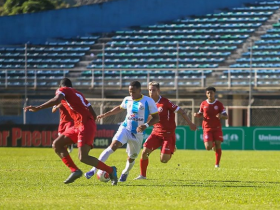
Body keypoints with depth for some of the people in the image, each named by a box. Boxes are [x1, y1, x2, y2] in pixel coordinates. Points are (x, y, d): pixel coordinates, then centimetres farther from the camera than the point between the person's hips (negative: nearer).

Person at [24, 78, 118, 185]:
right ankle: (75, 171, 4)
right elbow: (93, 115, 22)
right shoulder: (78, 94, 26)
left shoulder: (63, 90, 3)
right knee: (57, 144, 6)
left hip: (85, 125, -9)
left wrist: (38, 108, -24)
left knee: (83, 157, -16)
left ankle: (110, 170, -3)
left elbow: (56, 100, -22)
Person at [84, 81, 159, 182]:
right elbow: (120, 108, 27)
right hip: (125, 128, 1)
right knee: (113, 145, -24)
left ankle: (125, 173, 43)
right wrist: (105, 115, 26)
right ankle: (94, 169, -31)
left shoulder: (148, 101, -8)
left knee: (131, 157, 8)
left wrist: (146, 125, -23)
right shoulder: (127, 100, 6)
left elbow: (156, 118, -6)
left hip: (137, 134, -1)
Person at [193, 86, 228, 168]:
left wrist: (221, 116, -26)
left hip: (217, 128, 0)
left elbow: (226, 116, -3)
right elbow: (201, 114, 17)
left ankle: (217, 164, 6)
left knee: (218, 145, -7)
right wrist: (197, 115, -7)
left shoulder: (219, 104, -2)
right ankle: (212, 144, 26)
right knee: (208, 147, -12)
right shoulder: (203, 104, 2)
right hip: (207, 128, 0)